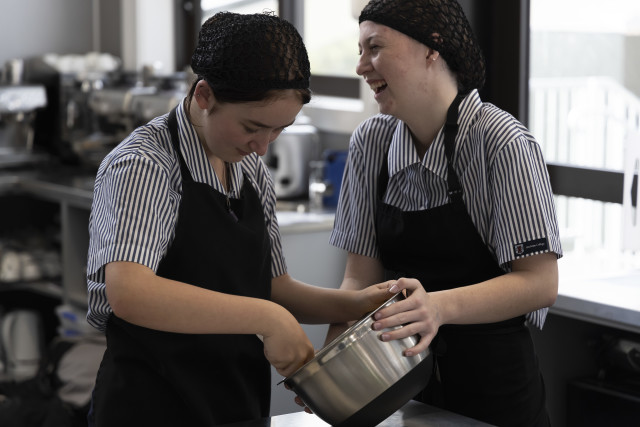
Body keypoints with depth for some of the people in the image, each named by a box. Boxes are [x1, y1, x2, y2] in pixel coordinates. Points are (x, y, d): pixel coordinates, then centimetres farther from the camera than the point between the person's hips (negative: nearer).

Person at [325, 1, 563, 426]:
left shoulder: (504, 144, -19)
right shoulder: (371, 141, -2)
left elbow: (540, 283, -22)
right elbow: (361, 277, -1)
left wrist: (440, 306, -38)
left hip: (495, 387, -4)